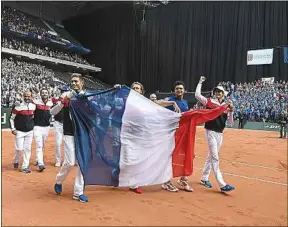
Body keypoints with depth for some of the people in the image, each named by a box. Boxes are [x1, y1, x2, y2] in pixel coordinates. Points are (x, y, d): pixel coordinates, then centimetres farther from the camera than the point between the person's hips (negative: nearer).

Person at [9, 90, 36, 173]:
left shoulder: (34, 107, 2)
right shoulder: (18, 107, -10)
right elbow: (11, 118, -3)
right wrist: (13, 129, -8)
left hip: (30, 132, 4)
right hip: (19, 131, -3)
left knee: (27, 149, 4)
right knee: (19, 148, -3)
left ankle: (25, 166, 12)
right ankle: (16, 161, 27)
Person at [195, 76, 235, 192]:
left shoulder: (226, 106, 9)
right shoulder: (209, 102, -1)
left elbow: (230, 122, 5)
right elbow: (197, 95, -7)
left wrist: (231, 110, -9)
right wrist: (200, 82, -1)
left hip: (220, 133, 6)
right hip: (211, 132, -5)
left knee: (211, 156, 15)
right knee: (215, 157, -8)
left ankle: (204, 178, 29)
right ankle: (222, 184, -9)